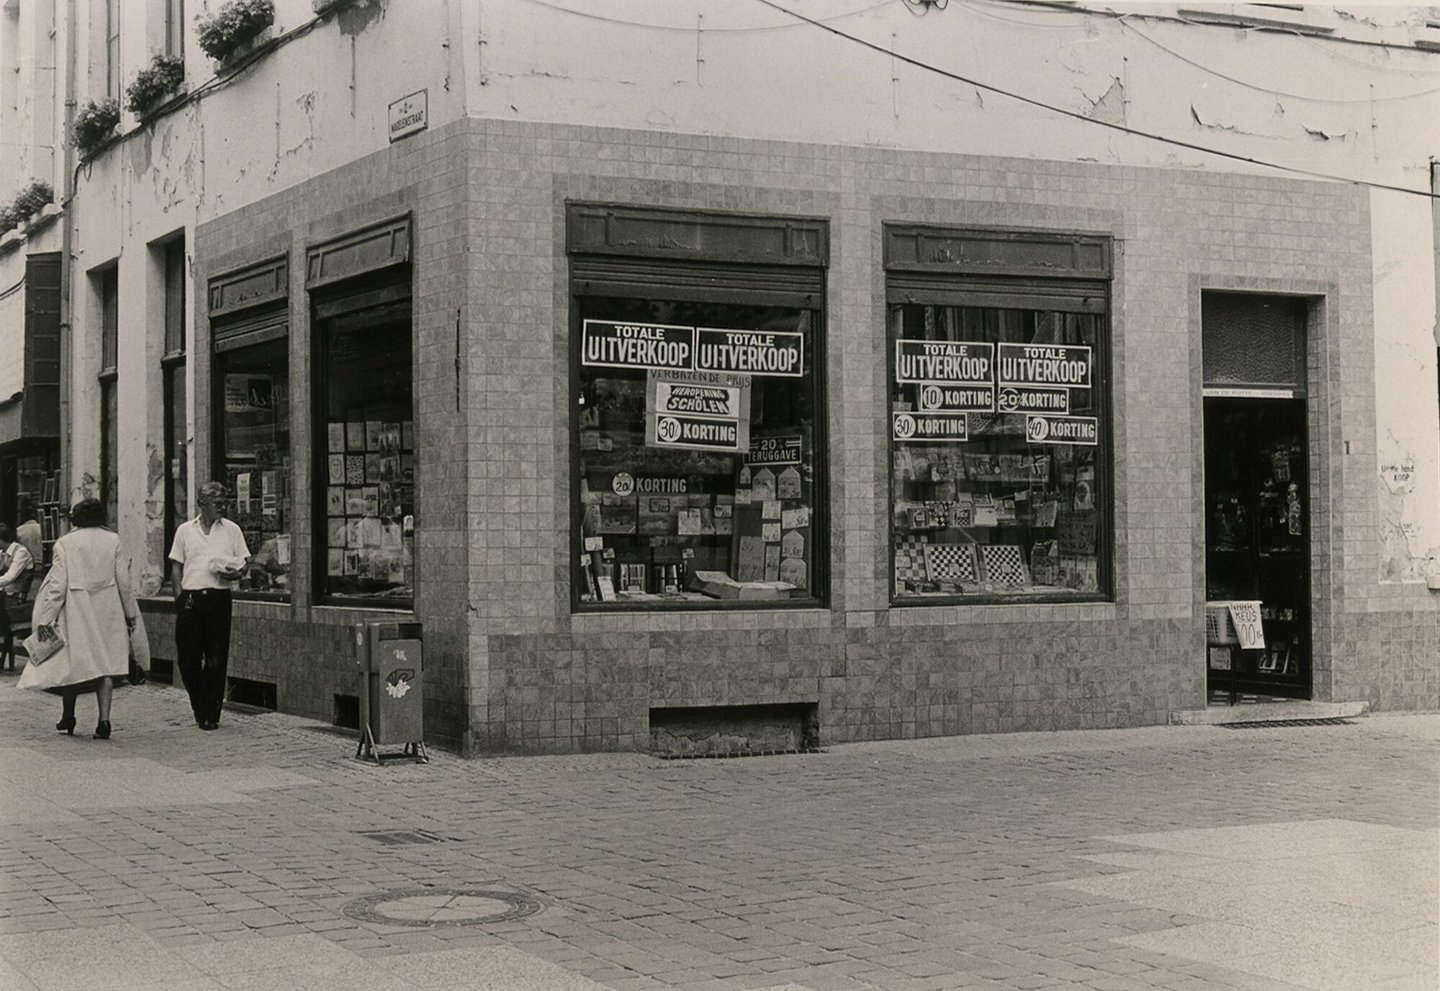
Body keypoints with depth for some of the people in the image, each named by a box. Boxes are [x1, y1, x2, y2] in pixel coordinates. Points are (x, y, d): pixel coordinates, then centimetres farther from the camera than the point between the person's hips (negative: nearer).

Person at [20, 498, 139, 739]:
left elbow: (57, 584, -8)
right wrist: (130, 613, 14)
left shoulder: (65, 543, -4)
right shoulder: (113, 540, 1)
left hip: (76, 611, -1)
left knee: (72, 662, 12)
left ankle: (68, 717, 24)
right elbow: (123, 581, 3)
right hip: (107, 612, 1)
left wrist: (45, 619, -4)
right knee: (104, 664, 4)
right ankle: (104, 719, -4)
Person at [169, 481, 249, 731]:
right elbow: (178, 566, 11)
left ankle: (210, 714, 7)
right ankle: (199, 708, 21)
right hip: (190, 598, 1)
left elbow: (245, 562, 10)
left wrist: (236, 573, -12)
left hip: (218, 597, -1)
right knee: (187, 658, 0)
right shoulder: (185, 531, 10)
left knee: (216, 660, -1)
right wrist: (179, 595, -2)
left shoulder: (231, 530, 9)